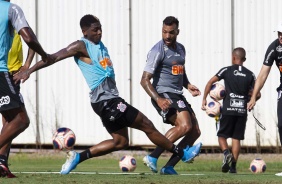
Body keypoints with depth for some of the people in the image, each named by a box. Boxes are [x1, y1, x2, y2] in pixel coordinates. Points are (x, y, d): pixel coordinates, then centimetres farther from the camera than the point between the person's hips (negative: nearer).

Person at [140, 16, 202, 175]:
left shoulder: (181, 49, 14)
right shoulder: (158, 51, -12)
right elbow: (145, 80, -16)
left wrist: (188, 85, 9)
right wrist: (158, 99, -29)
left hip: (178, 96, 9)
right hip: (164, 95, -9)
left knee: (195, 132, 5)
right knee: (184, 126, -27)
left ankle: (169, 167, 5)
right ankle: (153, 157, -22)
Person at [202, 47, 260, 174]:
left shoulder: (226, 70, 1)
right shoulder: (250, 75, 6)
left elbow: (210, 82, -5)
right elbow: (257, 95, 5)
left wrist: (204, 99, 2)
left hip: (228, 109, -2)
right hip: (242, 110, 2)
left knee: (222, 135, 9)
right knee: (236, 138, 8)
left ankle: (226, 153, -19)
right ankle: (233, 166, 3)